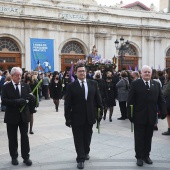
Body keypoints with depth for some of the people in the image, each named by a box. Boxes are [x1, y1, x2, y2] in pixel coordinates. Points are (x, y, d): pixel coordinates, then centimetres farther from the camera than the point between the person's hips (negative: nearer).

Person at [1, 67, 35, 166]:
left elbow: (32, 99, 1)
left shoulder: (26, 86, 5)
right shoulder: (6, 87, -3)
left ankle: (26, 157, 18)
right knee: (12, 138, 9)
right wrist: (16, 101, -26)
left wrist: (31, 97, -24)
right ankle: (14, 157, 24)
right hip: (12, 116, -2)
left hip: (24, 115, 2)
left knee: (25, 137, 7)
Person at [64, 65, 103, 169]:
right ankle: (80, 159, 16)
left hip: (89, 116, 3)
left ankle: (86, 152, 42)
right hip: (77, 117, -3)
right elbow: (67, 104, -6)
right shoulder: (71, 86, -5)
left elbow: (98, 99, 6)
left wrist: (100, 112, 4)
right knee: (78, 139, 4)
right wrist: (68, 118, -10)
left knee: (87, 137, 18)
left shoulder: (93, 84, 2)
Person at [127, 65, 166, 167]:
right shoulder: (135, 84, -4)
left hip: (151, 117, 3)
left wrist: (163, 112, -5)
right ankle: (139, 157, 19)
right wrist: (130, 114, -11)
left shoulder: (156, 84, 7)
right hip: (139, 116, -3)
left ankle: (146, 155, 27)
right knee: (139, 138, 7)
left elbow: (161, 100, 6)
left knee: (148, 137, 13)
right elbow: (130, 100, -7)